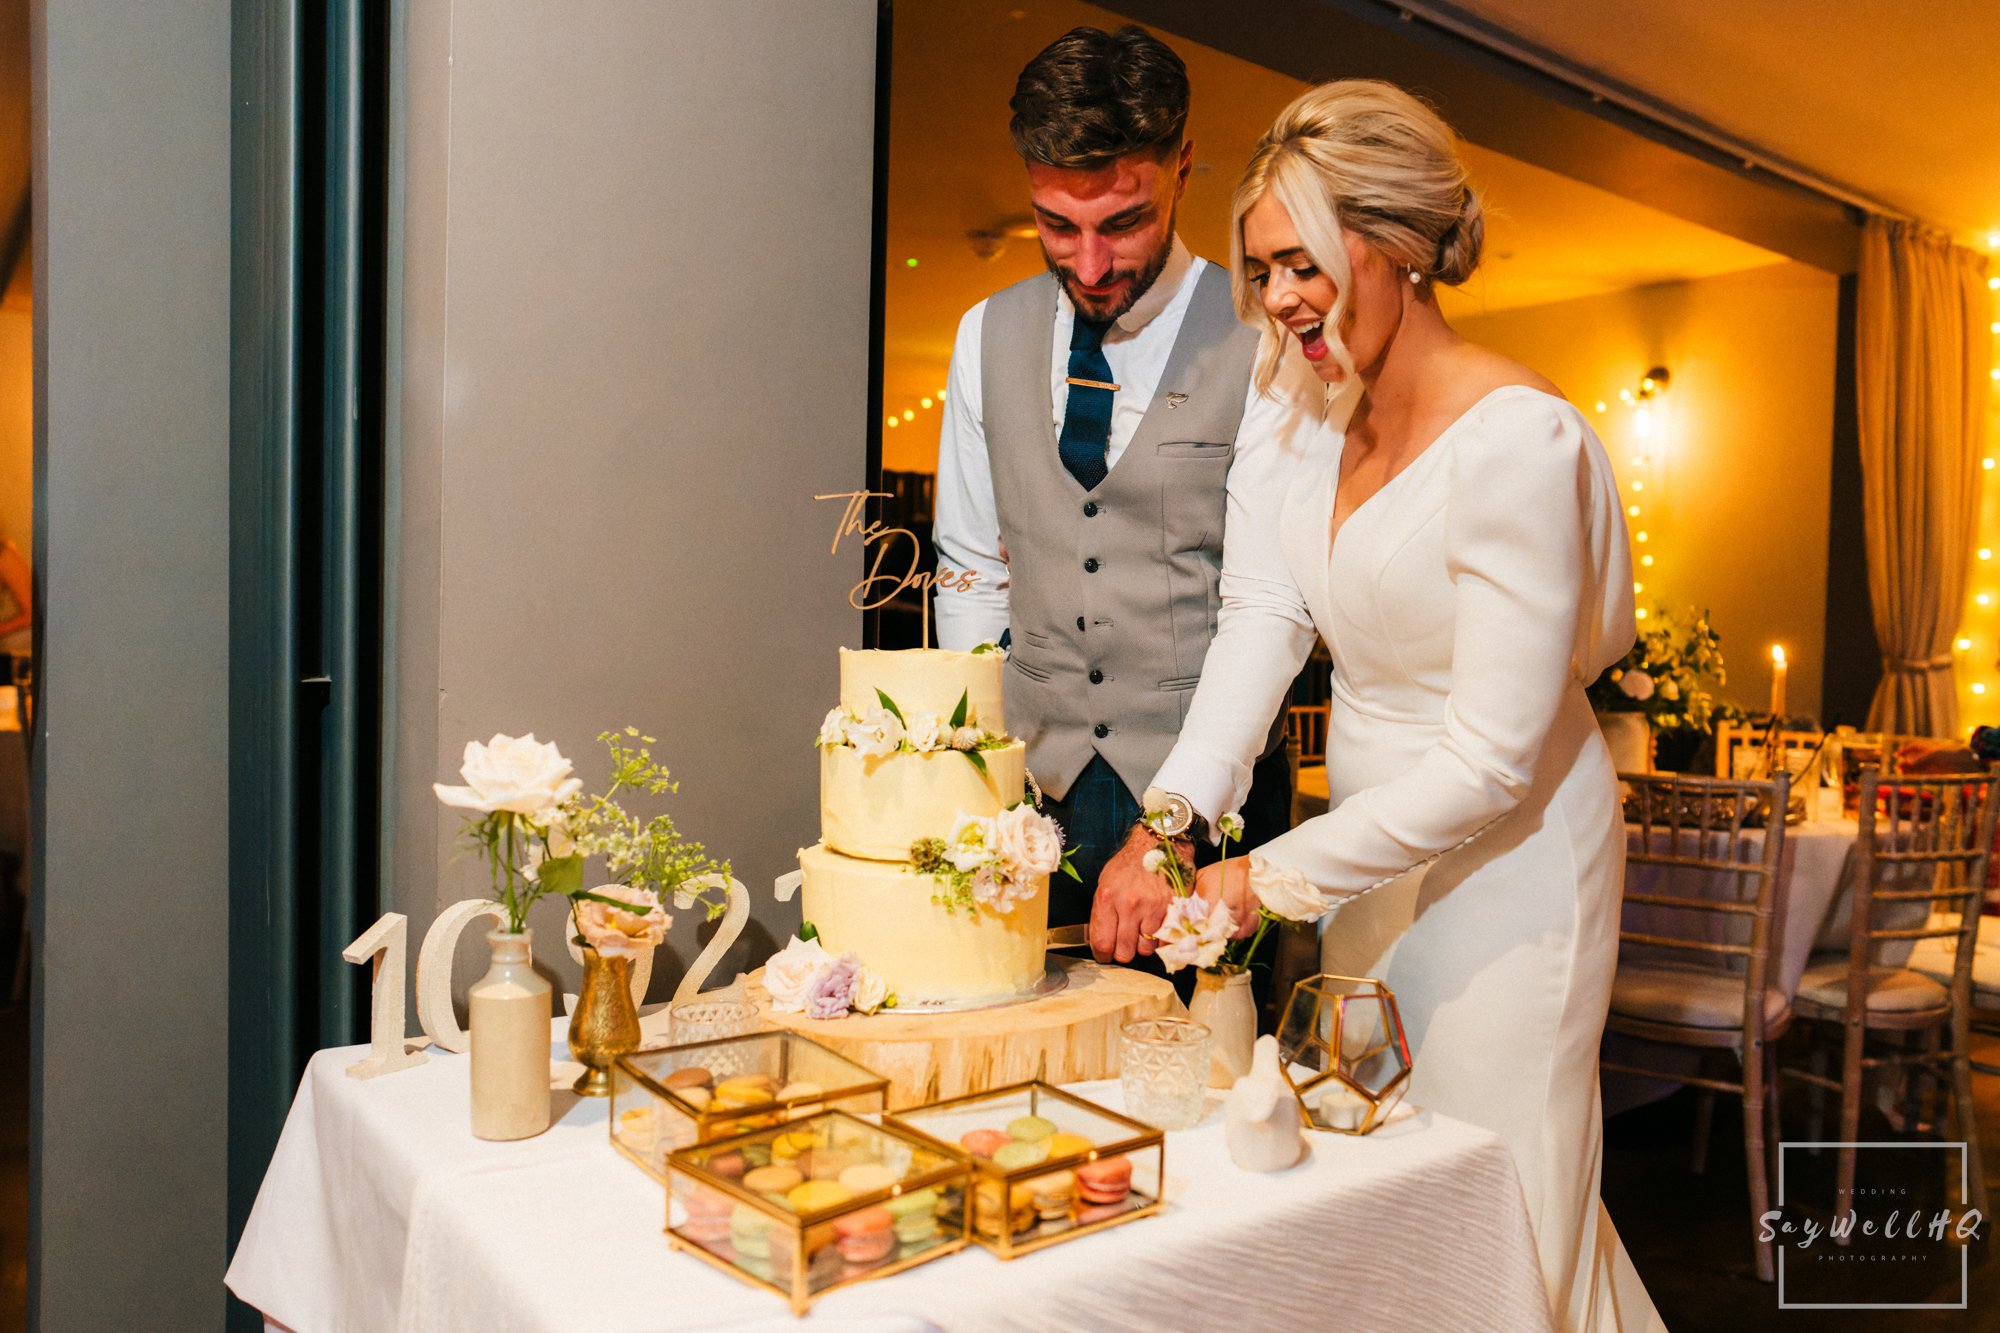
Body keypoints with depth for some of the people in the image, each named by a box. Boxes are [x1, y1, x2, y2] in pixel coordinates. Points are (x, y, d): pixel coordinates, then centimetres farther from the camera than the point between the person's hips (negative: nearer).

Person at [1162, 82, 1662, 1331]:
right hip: (1376, 844, 8)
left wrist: (1271, 879, -20)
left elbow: (1492, 761, -24)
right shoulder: (1328, 422, 2)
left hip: (1501, 859, -7)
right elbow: (1263, 627, 3)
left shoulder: (1516, 440, -23)